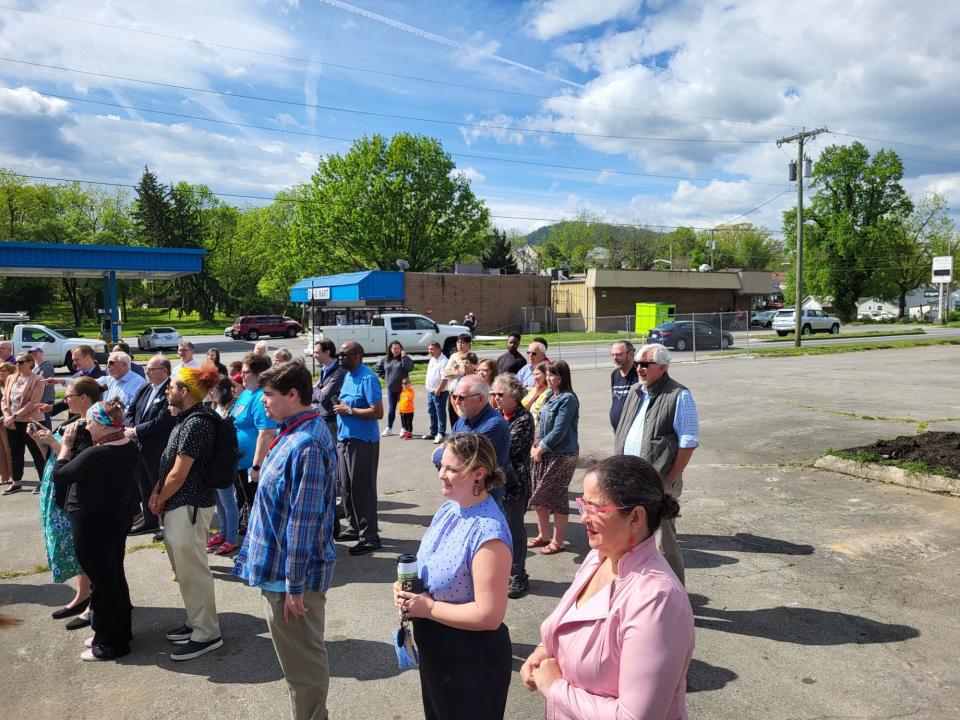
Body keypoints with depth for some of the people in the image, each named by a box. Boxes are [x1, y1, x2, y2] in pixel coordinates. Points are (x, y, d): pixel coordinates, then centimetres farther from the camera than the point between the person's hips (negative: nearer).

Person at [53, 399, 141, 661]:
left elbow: (59, 476, -14)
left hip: (92, 524, -8)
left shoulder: (95, 455, -27)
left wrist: (66, 444, -5)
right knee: (115, 576, 20)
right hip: (118, 518, 8)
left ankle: (110, 644, 18)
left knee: (101, 582, 5)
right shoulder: (130, 448, -1)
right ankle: (121, 632, 34)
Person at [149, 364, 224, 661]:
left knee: (191, 570, -1)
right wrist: (157, 492, 3)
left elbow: (179, 474, -20)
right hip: (177, 505, 10)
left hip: (189, 506, -10)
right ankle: (196, 622, 33)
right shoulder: (185, 419, 11)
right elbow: (169, 464, 16)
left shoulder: (196, 424, -21)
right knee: (184, 569, 19)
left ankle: (207, 634, 11)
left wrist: (160, 501, -6)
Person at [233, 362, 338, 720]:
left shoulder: (305, 445, -25)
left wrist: (294, 585, -20)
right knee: (300, 661, 24)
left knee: (303, 664, 8)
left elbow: (303, 522, -25)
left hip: (291, 574, -10)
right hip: (281, 568, 10)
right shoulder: (295, 434, 7)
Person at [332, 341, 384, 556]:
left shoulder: (367, 378, -16)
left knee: (362, 489, -3)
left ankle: (369, 536, 6)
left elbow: (378, 412, -22)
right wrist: (340, 407, 5)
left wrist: (349, 410, -17)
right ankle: (356, 527, 31)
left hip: (362, 442, -9)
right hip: (344, 439, 9)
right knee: (346, 488, 17)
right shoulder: (348, 375, 13)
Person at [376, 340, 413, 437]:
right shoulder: (385, 359, 5)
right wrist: (384, 376, 12)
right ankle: (389, 429, 23)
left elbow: (409, 368, -22)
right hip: (390, 389, 4)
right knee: (391, 409, 13)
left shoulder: (404, 358, -6)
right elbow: (379, 367, 22)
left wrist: (404, 357, -23)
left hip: (402, 388, -4)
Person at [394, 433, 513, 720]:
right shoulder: (449, 508, -3)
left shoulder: (488, 533, -30)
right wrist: (407, 589, -7)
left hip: (472, 661, -8)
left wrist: (427, 607, -22)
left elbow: (489, 615, -29)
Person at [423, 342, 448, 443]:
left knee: (440, 413, -1)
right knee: (431, 412, 18)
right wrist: (426, 382, 15)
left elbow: (444, 378, -23)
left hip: (439, 392, -9)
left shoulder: (443, 361, -18)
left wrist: (438, 390, -22)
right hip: (430, 391, 10)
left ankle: (441, 434, 5)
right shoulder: (432, 359, 12)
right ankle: (433, 432, 30)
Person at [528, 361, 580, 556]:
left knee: (557, 497, 1)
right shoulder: (551, 396, 9)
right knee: (539, 496, 14)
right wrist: (535, 445, 3)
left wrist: (540, 449, -12)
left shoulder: (567, 399, -17)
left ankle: (557, 542, 16)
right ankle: (543, 536, 30)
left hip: (562, 456, -8)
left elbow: (559, 431, -20)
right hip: (544, 453, 9)